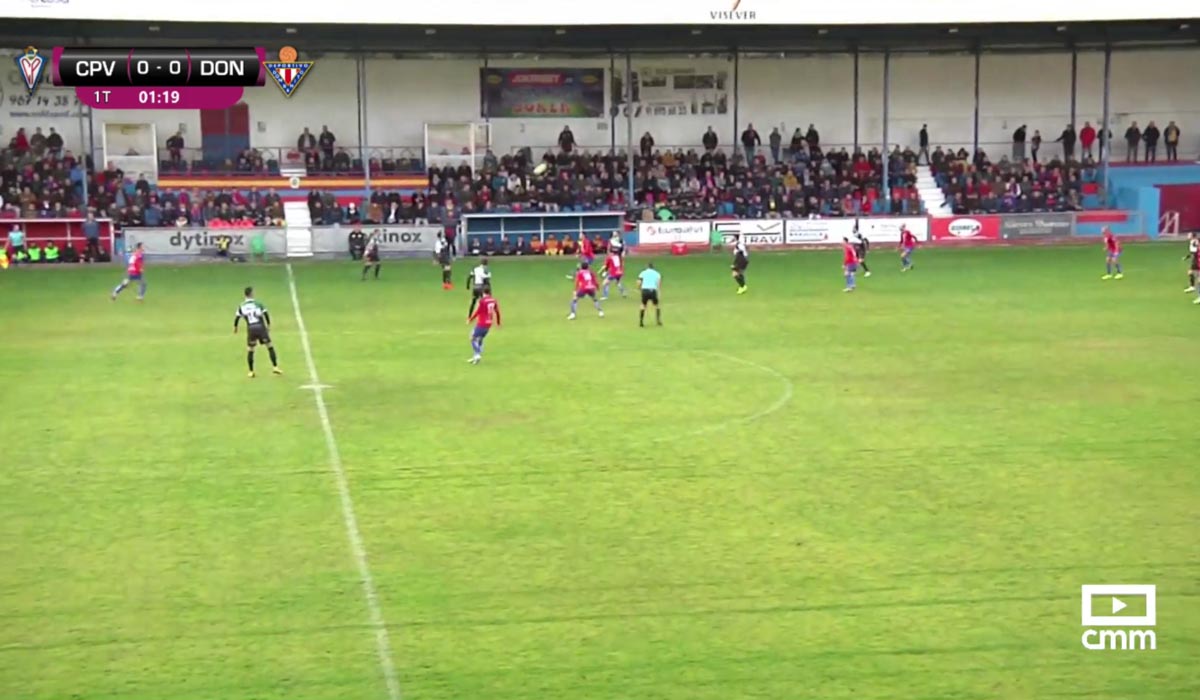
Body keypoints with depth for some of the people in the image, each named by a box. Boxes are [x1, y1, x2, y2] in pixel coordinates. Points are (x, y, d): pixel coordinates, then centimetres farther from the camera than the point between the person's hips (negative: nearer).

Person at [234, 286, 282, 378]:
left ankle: (251, 372, 13)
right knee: (269, 346, 7)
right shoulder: (257, 303, 0)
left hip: (251, 329, 2)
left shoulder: (242, 306, 5)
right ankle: (275, 367, 2)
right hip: (261, 327, -2)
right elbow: (266, 314, -5)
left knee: (250, 350, 12)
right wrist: (268, 325, 5)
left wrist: (235, 327, 21)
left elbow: (237, 317, 6)